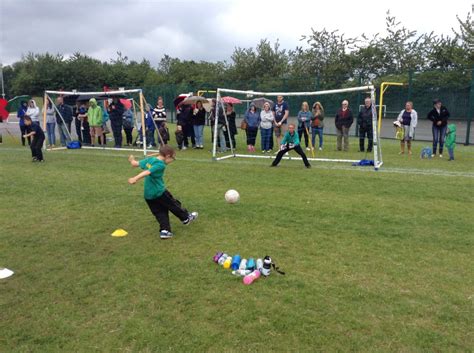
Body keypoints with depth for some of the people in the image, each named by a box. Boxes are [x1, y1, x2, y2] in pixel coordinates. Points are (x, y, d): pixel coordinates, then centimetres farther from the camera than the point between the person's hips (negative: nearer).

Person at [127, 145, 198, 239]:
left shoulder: (149, 159, 5)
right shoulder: (161, 165, -18)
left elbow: (135, 164, 12)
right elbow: (147, 172, -30)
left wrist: (132, 159, 34)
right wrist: (135, 179, -40)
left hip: (148, 195, 7)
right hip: (159, 193, -7)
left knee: (160, 212, 14)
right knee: (174, 205, 14)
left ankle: (164, 230, 6)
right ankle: (186, 218, 31)